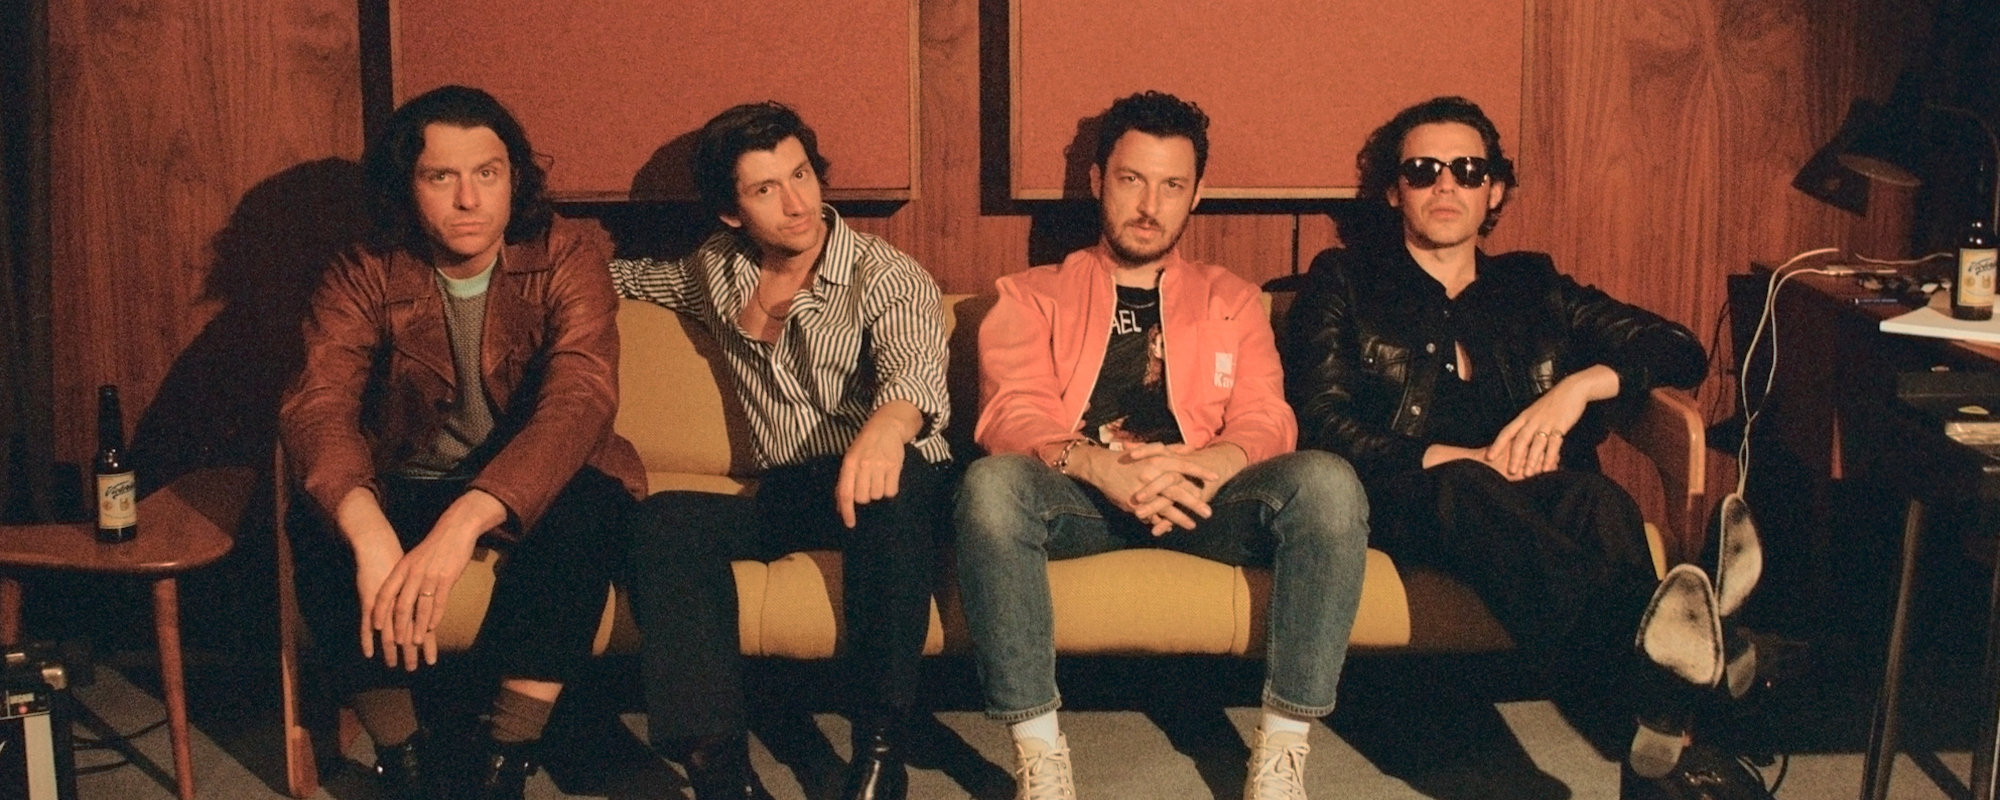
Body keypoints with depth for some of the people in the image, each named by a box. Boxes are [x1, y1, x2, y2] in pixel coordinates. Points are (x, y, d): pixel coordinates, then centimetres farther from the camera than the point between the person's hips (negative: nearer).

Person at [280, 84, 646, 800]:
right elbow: (317, 409, -26)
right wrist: (372, 538, -49)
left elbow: (581, 399, -30)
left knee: (592, 508, -34)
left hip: (532, 482, -1)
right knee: (318, 527, -29)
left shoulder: (565, 257, -14)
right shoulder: (365, 278, -10)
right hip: (406, 486, 1)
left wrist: (465, 521, -47)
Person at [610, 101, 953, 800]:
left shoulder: (886, 276, -6)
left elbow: (916, 366, -28)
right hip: (784, 498, 4)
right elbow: (630, 275, 34)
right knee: (668, 520, -25)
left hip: (893, 490, -4)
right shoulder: (717, 273, 11)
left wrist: (889, 423, -51)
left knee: (891, 485, -39)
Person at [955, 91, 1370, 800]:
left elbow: (1266, 422, 9)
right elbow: (1010, 418, 1)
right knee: (989, 484, -35)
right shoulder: (1032, 296, 19)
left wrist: (1209, 464, -18)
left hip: (1201, 497, 1)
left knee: (1327, 484, -29)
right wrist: (1099, 465, -22)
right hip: (1078, 499, -1)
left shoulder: (1231, 300, 25)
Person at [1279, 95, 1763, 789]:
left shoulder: (1535, 287, 27)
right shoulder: (1344, 282, 19)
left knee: (1596, 498, -35)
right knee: (1464, 488, -39)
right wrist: (1457, 460, -14)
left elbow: (1682, 350, 20)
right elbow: (1322, 425, 3)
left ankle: (1665, 725, -58)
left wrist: (1582, 384, -3)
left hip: (1534, 497, 3)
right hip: (1398, 503, -2)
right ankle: (1654, 627, -66)